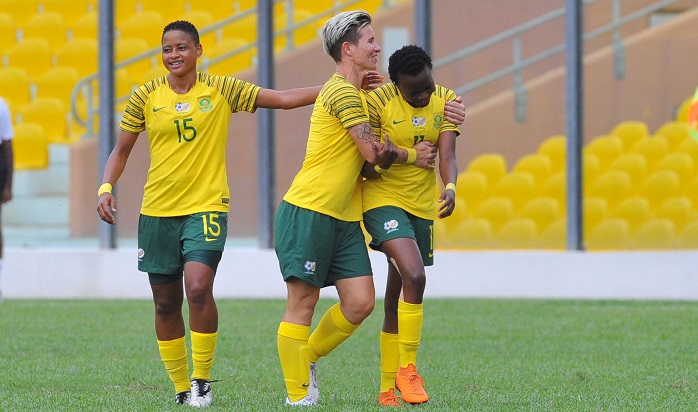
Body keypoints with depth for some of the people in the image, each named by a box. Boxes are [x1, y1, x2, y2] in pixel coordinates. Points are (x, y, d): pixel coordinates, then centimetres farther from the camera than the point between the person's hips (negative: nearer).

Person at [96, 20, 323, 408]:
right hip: (157, 211, 3)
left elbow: (282, 98, 2)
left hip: (207, 206, -2)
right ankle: (181, 388, 20)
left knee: (198, 287, -22)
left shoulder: (220, 90, 2)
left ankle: (202, 381, -8)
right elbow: (121, 149, 13)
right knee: (165, 303, 5)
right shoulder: (146, 96, 5)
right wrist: (106, 187, -2)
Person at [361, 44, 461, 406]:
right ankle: (407, 368, -14)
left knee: (397, 301, 10)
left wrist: (450, 187, -31)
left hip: (422, 206, 5)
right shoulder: (378, 101, -14)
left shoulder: (446, 101, -1)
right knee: (414, 277, -25)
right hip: (383, 200, -5)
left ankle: (388, 389, 18)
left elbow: (447, 155, -11)